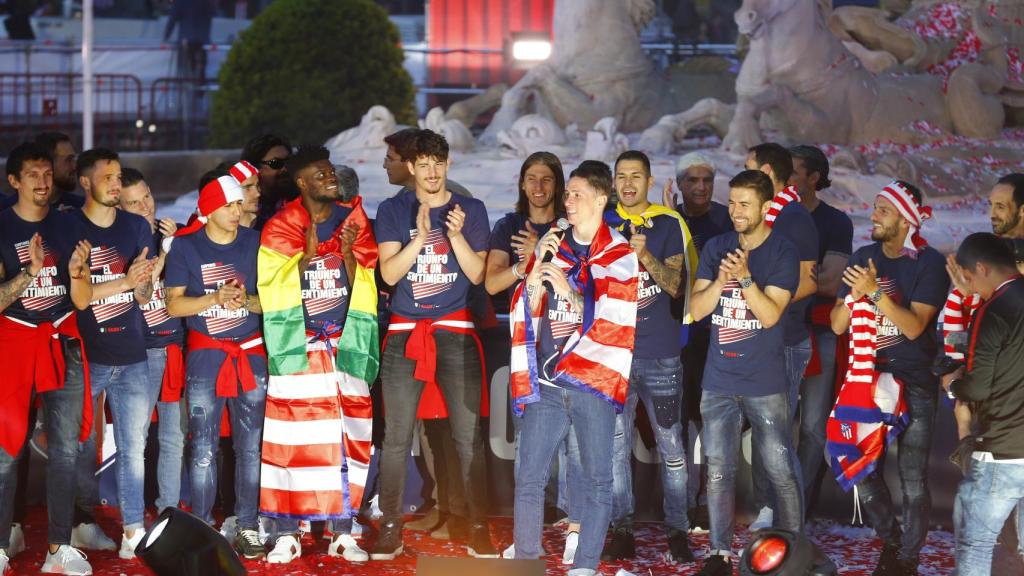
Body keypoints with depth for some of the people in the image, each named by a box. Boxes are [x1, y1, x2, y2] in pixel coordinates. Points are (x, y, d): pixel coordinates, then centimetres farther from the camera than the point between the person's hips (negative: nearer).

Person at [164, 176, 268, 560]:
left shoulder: (254, 242, 4)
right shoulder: (185, 245, 0)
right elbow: (173, 304, -2)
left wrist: (247, 302, -16)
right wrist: (215, 299, -16)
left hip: (250, 352, 1)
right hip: (205, 354, -1)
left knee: (251, 446, 2)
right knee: (203, 448, -2)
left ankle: (248, 527, 9)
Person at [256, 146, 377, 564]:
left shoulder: (353, 221, 9)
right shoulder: (280, 228, 1)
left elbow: (365, 290, 8)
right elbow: (272, 291, -5)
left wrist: (348, 256, -9)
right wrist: (307, 255, -15)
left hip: (345, 346, 3)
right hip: (298, 348, -2)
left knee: (347, 438, 1)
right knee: (293, 440, -5)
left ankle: (342, 533, 7)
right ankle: (287, 534, 1)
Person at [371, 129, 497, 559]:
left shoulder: (470, 210, 6)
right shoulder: (393, 210, 5)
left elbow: (476, 274, 0)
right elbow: (389, 273, -5)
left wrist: (456, 236, -16)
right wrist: (420, 236, -19)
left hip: (456, 331, 0)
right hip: (404, 331, 0)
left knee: (469, 436, -4)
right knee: (396, 438, -1)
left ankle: (479, 527, 2)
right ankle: (391, 528, 4)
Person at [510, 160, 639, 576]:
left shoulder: (619, 257, 2)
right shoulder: (550, 246, 13)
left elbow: (613, 325, -5)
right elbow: (526, 311, 12)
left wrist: (567, 288, -10)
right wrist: (537, 267, -2)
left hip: (593, 383, -3)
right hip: (546, 383, 3)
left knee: (597, 482, -2)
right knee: (529, 479, 0)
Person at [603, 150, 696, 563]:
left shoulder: (668, 225, 3)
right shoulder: (604, 225, 9)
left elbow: (675, 285, -6)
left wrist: (646, 256, -22)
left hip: (660, 353, -2)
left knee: (671, 445, -1)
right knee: (616, 444, 4)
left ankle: (677, 530, 5)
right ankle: (622, 531, 10)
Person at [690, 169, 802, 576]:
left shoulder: (783, 253, -6)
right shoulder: (716, 248, 6)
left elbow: (770, 314, -13)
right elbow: (697, 309, 0)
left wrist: (744, 277, -26)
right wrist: (720, 280, -18)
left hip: (765, 384, -4)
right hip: (718, 381, 4)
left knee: (780, 472, -2)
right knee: (718, 472, 6)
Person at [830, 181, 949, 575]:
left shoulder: (928, 263, -9)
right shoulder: (864, 257, 4)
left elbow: (914, 326, -18)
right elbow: (837, 325, 2)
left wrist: (876, 291, -27)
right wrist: (852, 295, -18)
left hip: (915, 383, -4)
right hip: (871, 377, 5)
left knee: (913, 476, -4)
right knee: (860, 464, 5)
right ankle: (890, 538, 25)